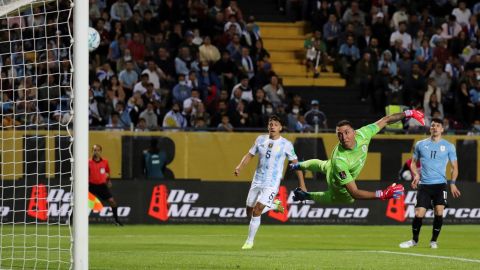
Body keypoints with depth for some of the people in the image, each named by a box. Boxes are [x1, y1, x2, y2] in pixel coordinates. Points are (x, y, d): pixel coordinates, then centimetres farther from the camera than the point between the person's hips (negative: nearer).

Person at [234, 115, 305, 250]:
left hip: (272, 184, -5)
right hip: (257, 181, 5)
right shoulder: (261, 140, 5)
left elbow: (295, 163, 0)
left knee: (256, 211, -17)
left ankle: (250, 241, -2)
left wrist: (302, 185, -1)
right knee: (250, 212, 9)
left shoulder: (286, 144, -6)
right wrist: (239, 167, -8)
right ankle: (274, 205, 33)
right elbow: (249, 155, 11)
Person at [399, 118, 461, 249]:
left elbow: (454, 167, 7)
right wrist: (416, 175, -3)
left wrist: (453, 183, -8)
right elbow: (413, 162, 17)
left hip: (440, 184, -1)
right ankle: (414, 240, 15)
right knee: (419, 214, -6)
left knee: (439, 212, -14)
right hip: (424, 184, 1)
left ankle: (434, 240, 5)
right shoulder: (421, 144, 9)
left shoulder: (449, 146, 5)